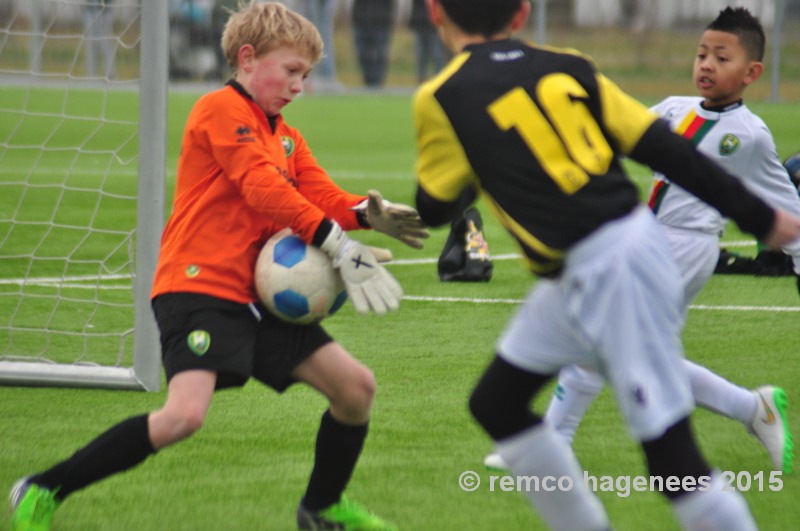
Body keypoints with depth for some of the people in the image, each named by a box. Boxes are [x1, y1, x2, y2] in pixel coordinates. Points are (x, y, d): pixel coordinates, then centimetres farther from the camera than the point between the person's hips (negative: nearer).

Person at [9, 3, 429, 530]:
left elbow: (324, 198, 10)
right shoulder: (221, 110, -7)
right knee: (185, 414, -27)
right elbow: (262, 188, -17)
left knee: (355, 385, 4)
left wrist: (370, 212, -12)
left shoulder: (286, 136, 21)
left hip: (257, 297, 9)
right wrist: (336, 244, -21)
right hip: (199, 285, -9)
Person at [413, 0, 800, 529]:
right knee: (496, 403, 18)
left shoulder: (441, 99, -7)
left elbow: (435, 209, 5)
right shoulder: (569, 68, 8)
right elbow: (667, 149, 6)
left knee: (669, 450, -6)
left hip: (608, 273, -8)